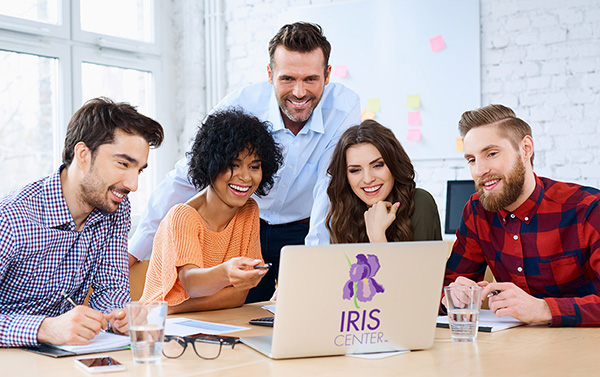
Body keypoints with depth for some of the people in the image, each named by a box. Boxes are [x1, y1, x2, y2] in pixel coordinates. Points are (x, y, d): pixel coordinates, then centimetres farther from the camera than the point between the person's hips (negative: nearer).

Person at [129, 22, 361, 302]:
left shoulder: (345, 107, -20)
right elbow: (185, 178, -15)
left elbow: (331, 187, -21)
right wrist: (134, 250, -16)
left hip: (305, 231, 0)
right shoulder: (240, 105, -20)